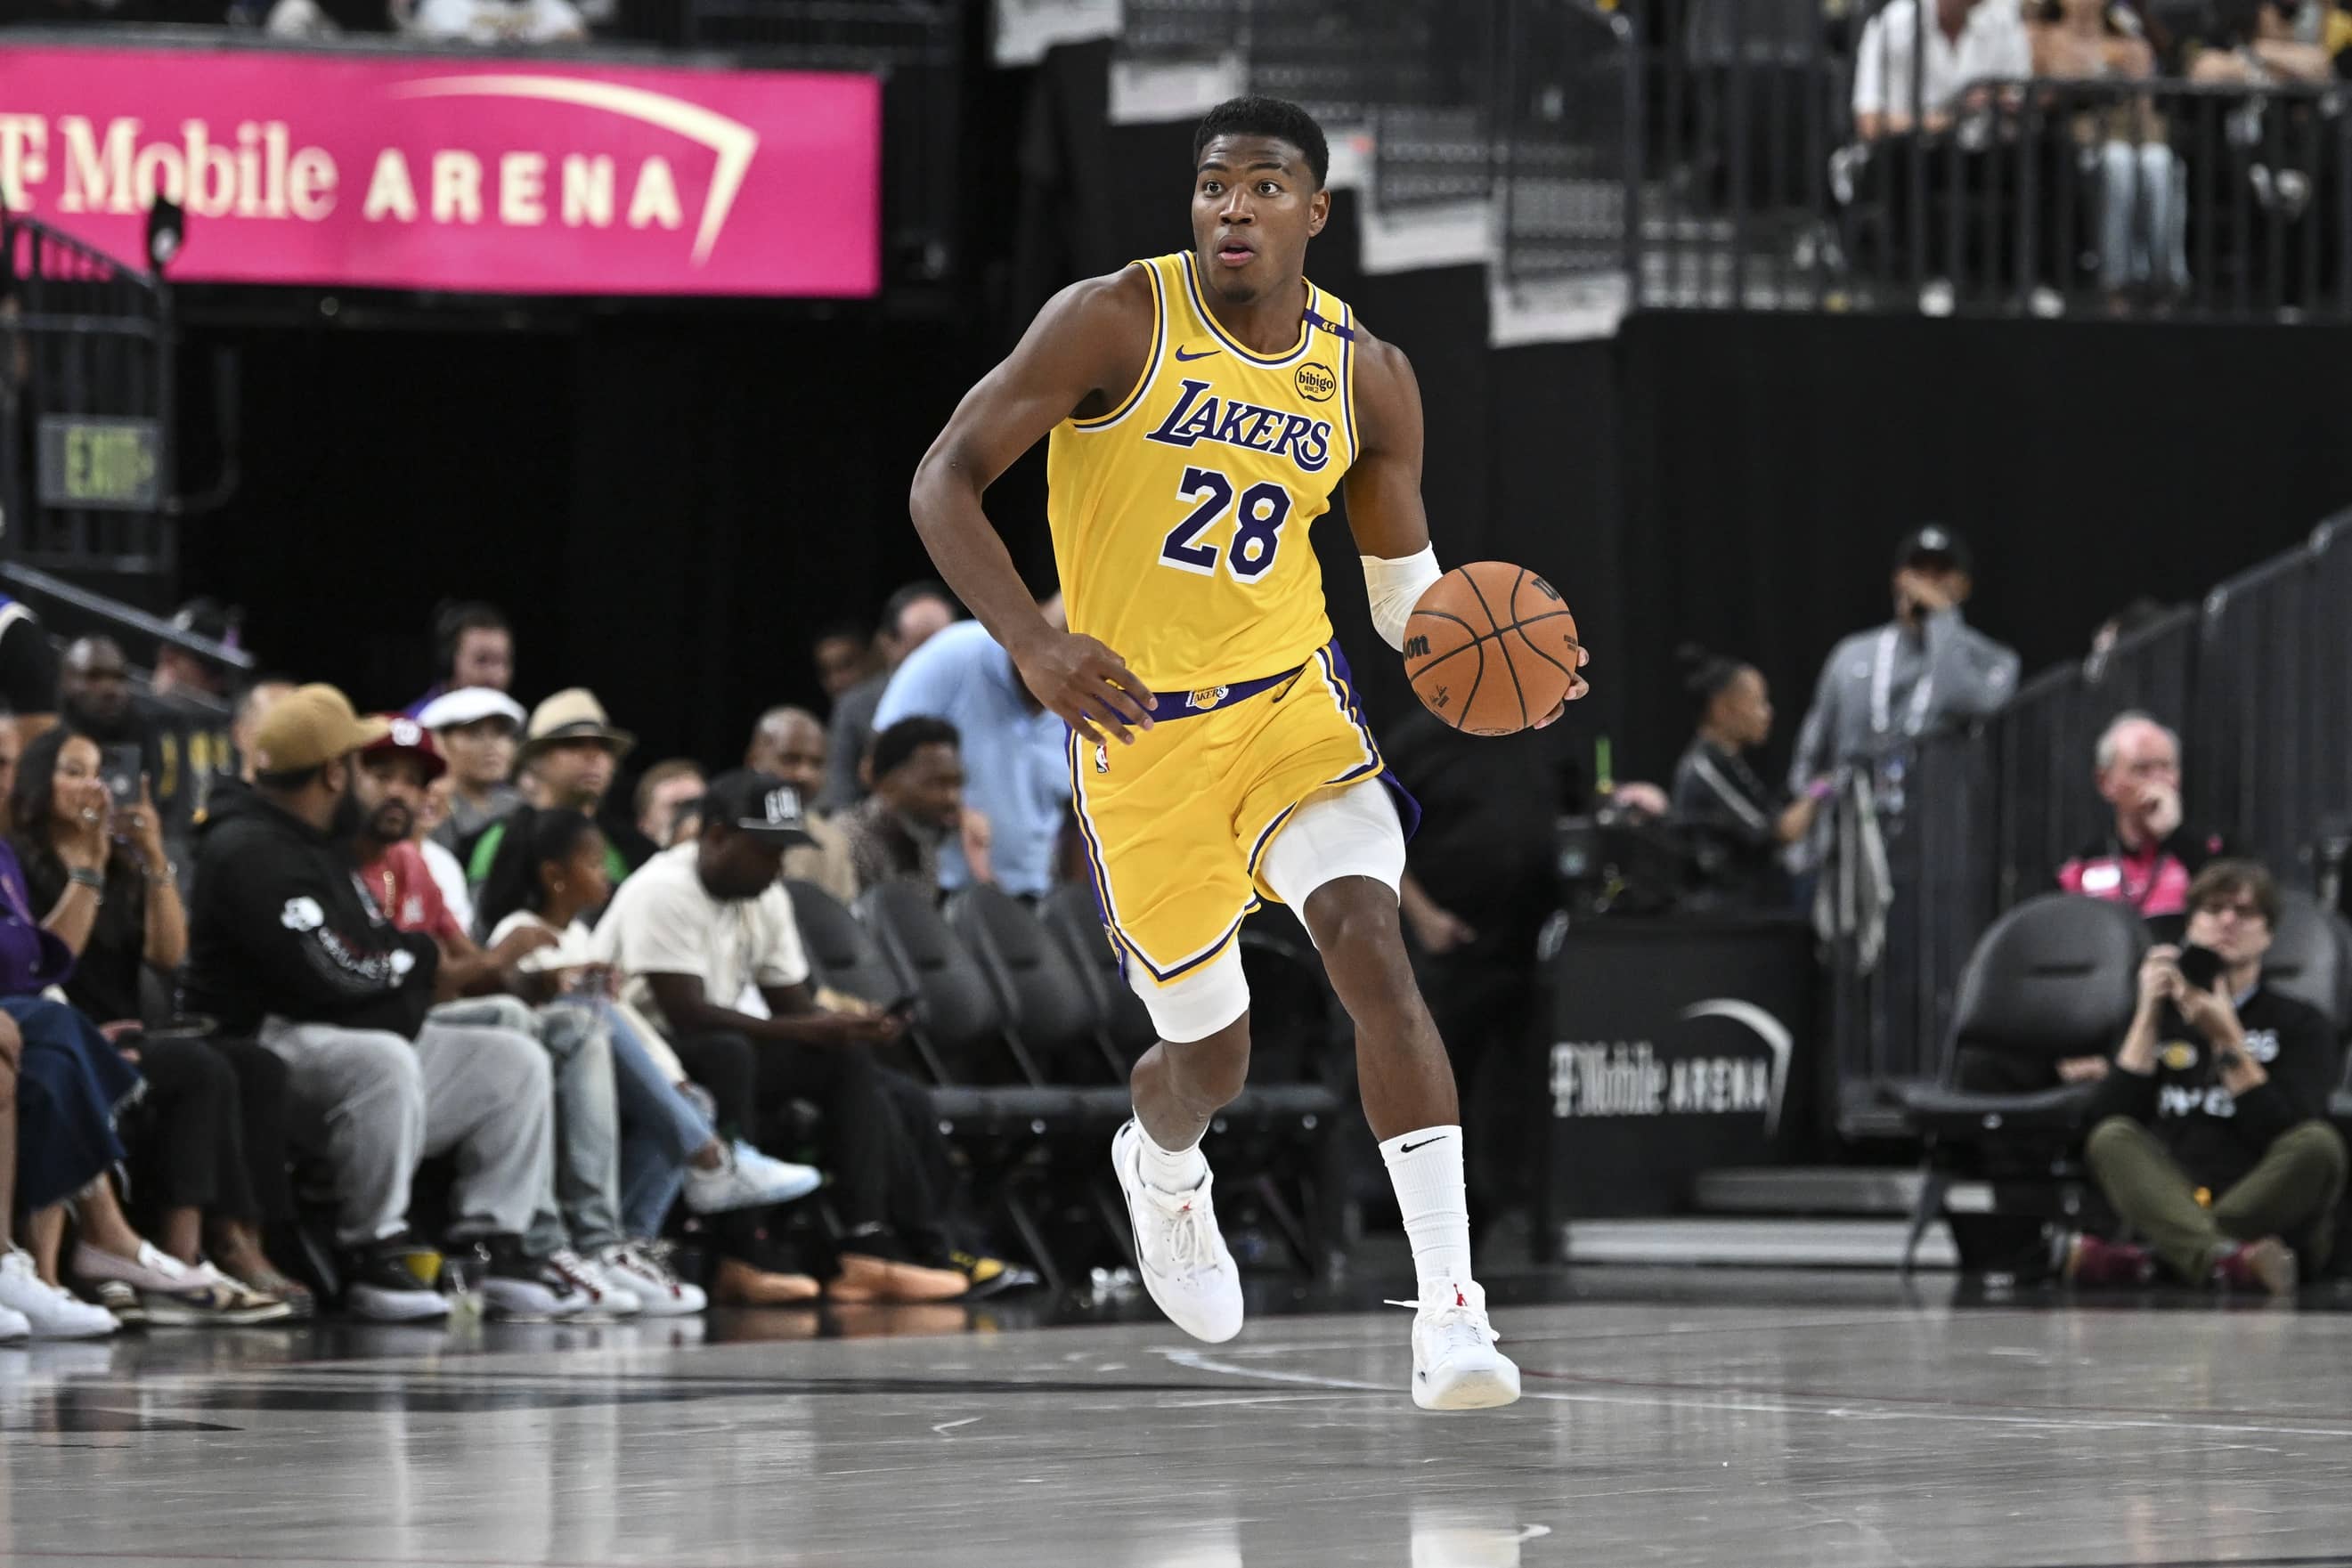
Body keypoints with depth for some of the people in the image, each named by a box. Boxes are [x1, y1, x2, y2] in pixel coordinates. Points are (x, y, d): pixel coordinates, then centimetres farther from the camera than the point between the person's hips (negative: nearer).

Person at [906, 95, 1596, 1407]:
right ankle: (1161, 1161, 49)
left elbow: (1406, 584, 8)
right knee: (1210, 1054, 8)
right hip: (1138, 725, -2)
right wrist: (1032, 641, -28)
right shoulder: (1115, 323, -13)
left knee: (1370, 941, -24)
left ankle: (1452, 1311, -28)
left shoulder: (1367, 378, -2)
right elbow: (947, 480, -13)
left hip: (1294, 705, 2)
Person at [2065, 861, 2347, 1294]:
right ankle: (2228, 1258, -53)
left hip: (2274, 1216, -1)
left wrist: (2227, 1041, -12)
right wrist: (2148, 1014, -1)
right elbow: (2107, 1116, 3)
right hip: (2174, 1205, 1)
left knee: (2318, 1144, -30)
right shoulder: (2163, 1017, 20)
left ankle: (2147, 1260, -36)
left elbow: (2286, 1134, -6)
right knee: (2112, 1138, -25)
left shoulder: (2300, 1023, 12)